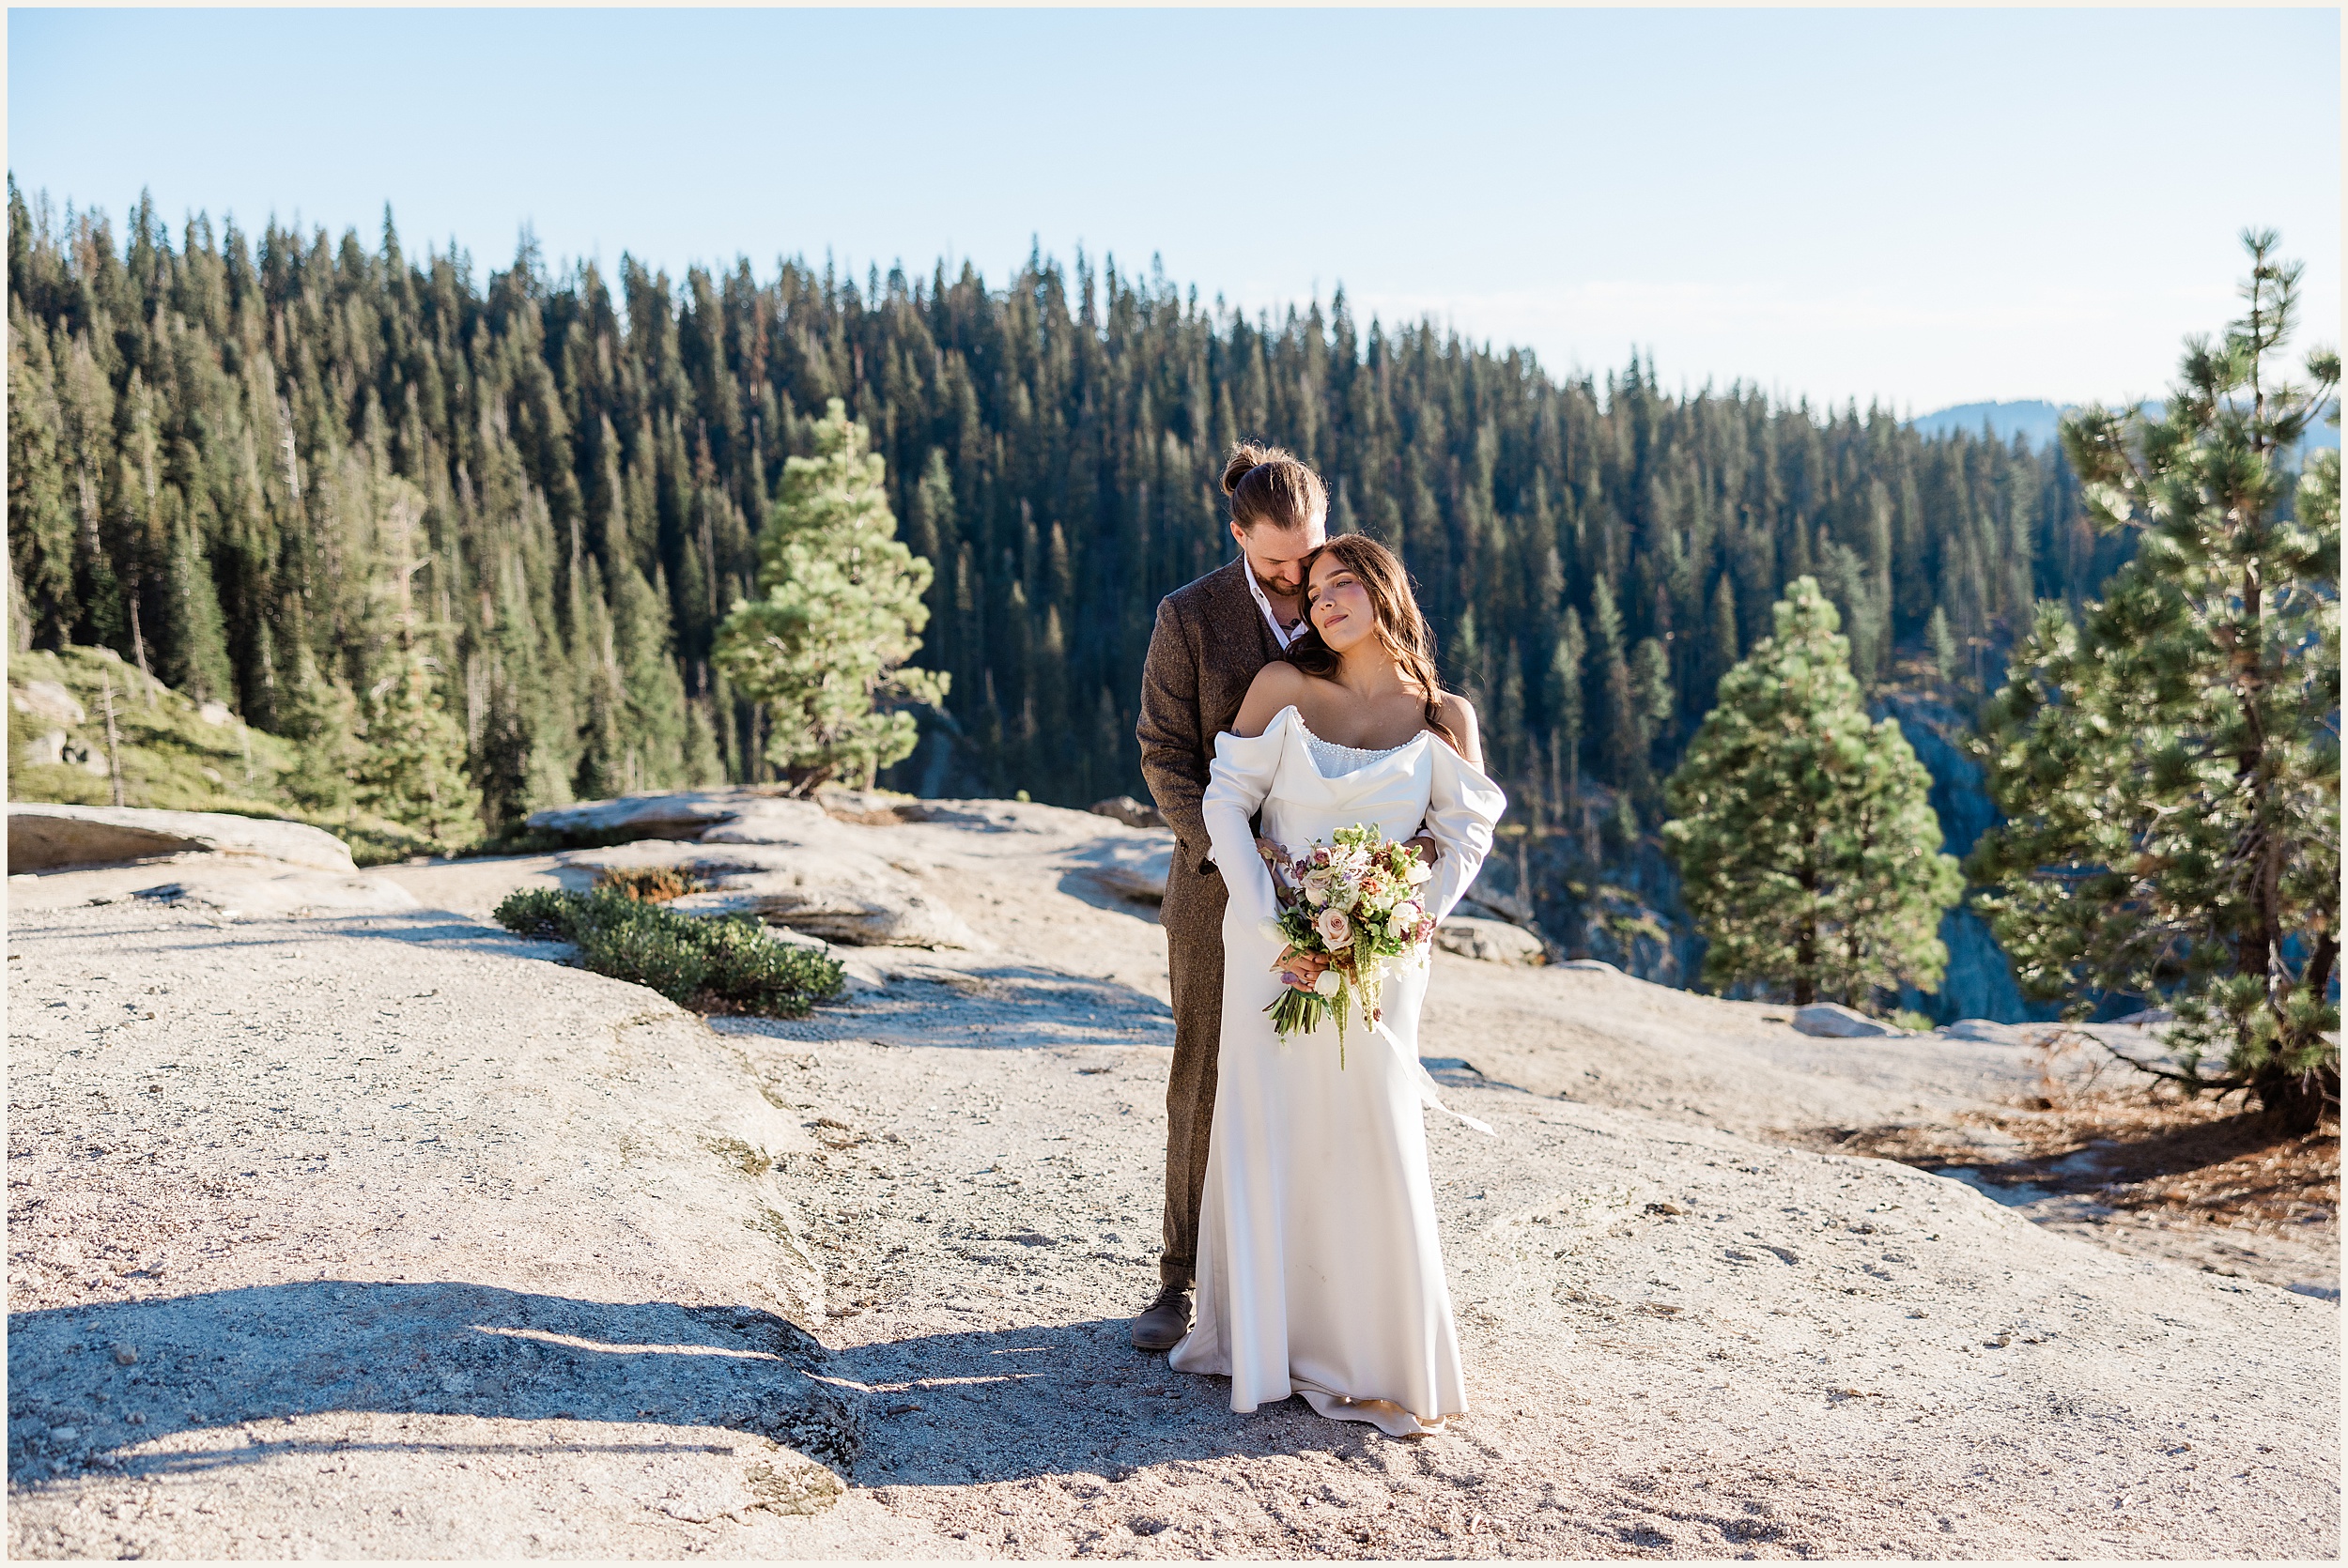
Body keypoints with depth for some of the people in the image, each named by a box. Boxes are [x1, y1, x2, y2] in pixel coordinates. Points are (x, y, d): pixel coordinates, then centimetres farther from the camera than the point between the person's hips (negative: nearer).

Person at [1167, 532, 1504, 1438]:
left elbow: (1463, 843, 1)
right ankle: (1262, 1337, 25)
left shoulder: (1443, 717, -1)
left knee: (1372, 1150, 0)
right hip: (1271, 946, 1)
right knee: (1266, 1139, 8)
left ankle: (1387, 1364, 15)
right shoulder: (1283, 685, -2)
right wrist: (1271, 928, -11)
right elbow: (1225, 802, -2)